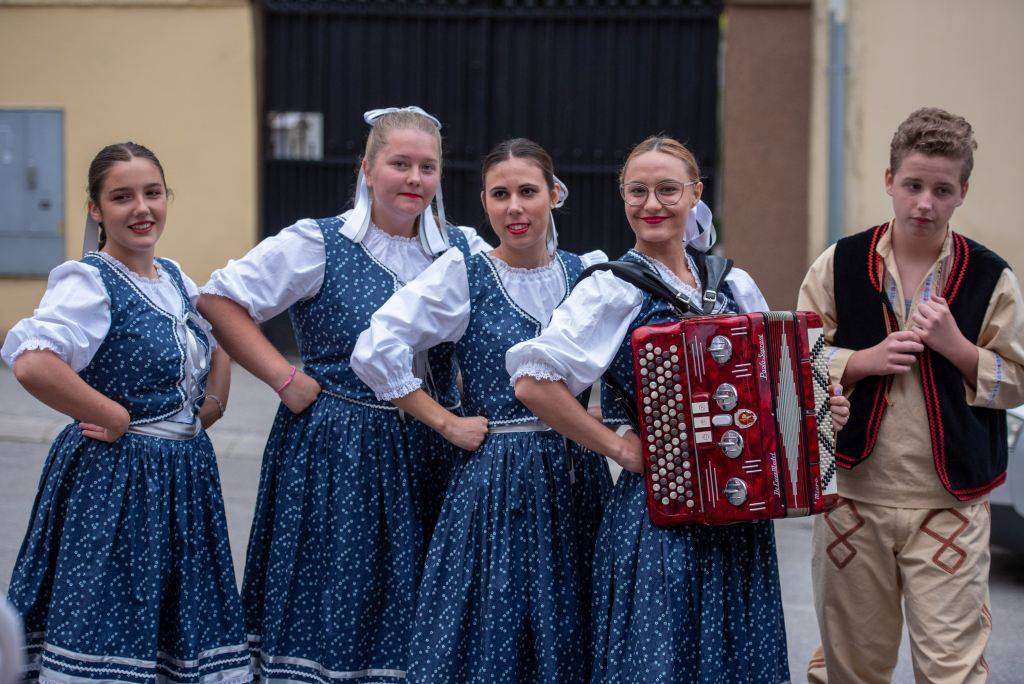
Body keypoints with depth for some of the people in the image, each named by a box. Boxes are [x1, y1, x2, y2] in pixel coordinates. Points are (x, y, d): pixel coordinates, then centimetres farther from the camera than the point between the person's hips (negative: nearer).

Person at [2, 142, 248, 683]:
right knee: (108, 632, -4)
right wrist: (115, 418, -21)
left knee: (181, 633, 12)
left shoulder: (174, 278, 10)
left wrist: (214, 403, 12)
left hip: (184, 473, 8)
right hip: (114, 476, -8)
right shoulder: (88, 282, -13)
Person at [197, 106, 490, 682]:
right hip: (336, 451, -4)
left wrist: (470, 397, 5)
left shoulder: (466, 250, 6)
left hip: (432, 456, 4)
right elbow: (219, 300, -5)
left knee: (414, 615, 8)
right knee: (334, 605, 1)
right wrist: (284, 377, -11)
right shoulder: (318, 245, -5)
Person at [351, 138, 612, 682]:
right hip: (495, 479, -3)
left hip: (577, 478, 4)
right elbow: (376, 352, -12)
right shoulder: (462, 274, -4)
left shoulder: (590, 272, 6)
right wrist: (447, 424, -10)